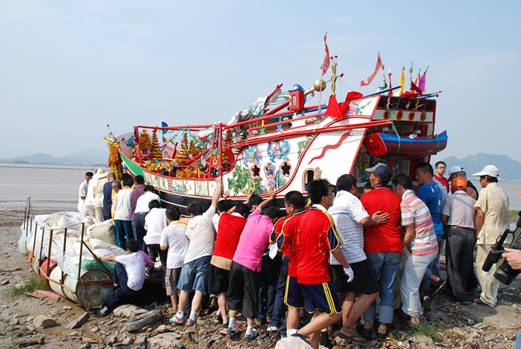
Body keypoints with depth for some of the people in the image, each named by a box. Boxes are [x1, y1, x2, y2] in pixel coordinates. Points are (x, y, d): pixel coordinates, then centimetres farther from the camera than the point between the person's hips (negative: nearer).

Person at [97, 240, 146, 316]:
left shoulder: (128, 258, -10)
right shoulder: (141, 256, 7)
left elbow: (111, 258, 4)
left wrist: (100, 257, 23)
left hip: (129, 288, -7)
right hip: (138, 290, 7)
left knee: (117, 265, 5)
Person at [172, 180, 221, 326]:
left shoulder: (190, 222, 5)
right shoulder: (207, 217, -1)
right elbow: (215, 199, 4)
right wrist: (219, 182, 14)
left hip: (190, 258, 2)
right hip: (204, 258, -2)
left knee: (184, 289, 14)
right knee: (199, 290, 0)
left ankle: (180, 315, 23)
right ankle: (192, 317, -4)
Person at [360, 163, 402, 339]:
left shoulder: (366, 197, -6)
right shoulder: (397, 199, 3)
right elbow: (401, 225, 11)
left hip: (372, 249, -2)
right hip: (394, 249, 2)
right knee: (388, 289, 10)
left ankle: (368, 325, 15)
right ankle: (383, 327, 14)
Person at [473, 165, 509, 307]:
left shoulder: (486, 191, -10)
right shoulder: (503, 193, 12)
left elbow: (480, 215, -11)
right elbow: (503, 215, 16)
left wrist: (477, 233, -2)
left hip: (488, 236, -8)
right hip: (501, 235, 8)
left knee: (483, 267, 1)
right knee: (495, 267, 15)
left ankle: (488, 298, 4)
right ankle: (492, 296, 24)